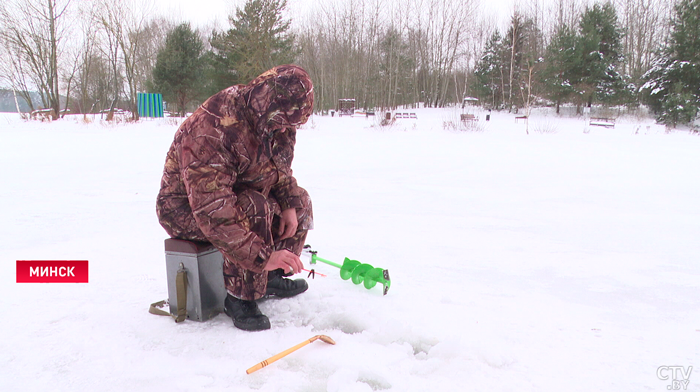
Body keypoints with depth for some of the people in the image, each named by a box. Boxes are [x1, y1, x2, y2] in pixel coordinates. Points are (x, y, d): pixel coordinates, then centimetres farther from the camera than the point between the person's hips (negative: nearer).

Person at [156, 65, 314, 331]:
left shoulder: (275, 121, -6)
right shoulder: (211, 129, -34)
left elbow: (280, 168, 11)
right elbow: (212, 211, -39)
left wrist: (288, 204, -8)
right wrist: (262, 256, -41)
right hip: (186, 207, -8)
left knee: (298, 200, 3)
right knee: (254, 210, -34)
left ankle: (272, 277, 10)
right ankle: (240, 297, -18)